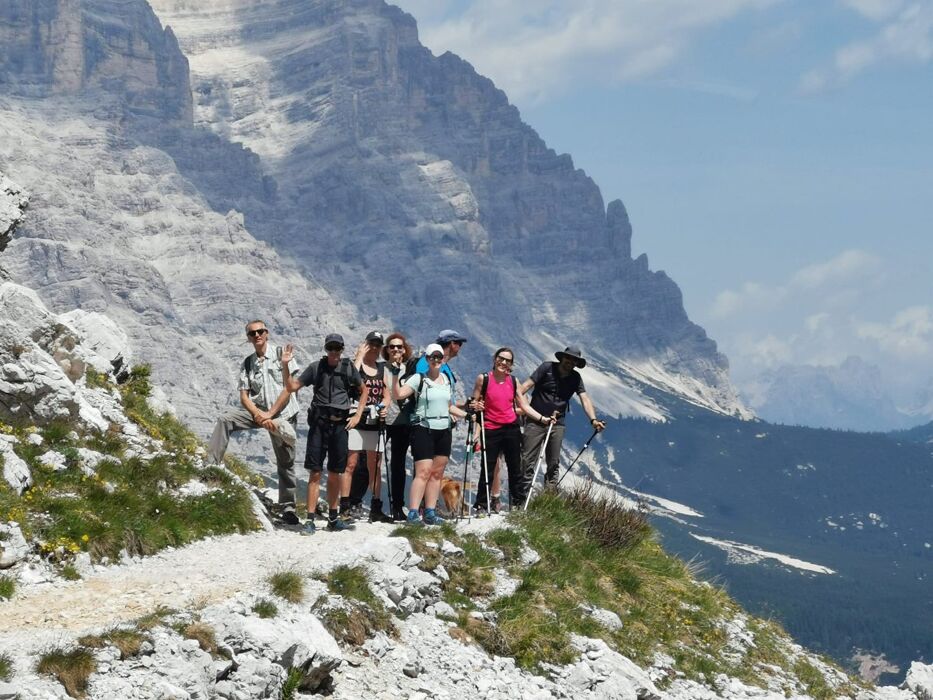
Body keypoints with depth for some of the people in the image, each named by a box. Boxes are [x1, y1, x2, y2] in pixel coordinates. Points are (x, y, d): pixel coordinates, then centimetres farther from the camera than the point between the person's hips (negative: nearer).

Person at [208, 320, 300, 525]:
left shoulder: (281, 354, -2)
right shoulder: (247, 364, 10)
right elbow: (244, 395, 4)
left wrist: (270, 414, -13)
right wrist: (258, 415, -16)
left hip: (282, 413, -3)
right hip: (257, 410, 3)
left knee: (285, 461, 1)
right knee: (225, 420, -20)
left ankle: (288, 508, 9)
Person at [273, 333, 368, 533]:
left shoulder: (349, 368, 4)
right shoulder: (316, 367, 3)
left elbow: (364, 390, 17)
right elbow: (292, 386, 4)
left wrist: (358, 415, 8)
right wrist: (285, 366, -10)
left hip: (340, 424, 1)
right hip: (319, 424, -1)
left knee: (335, 473, 8)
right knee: (315, 472, -4)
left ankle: (333, 517, 19)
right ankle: (310, 520, -5)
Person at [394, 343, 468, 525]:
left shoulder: (447, 380, 14)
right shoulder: (419, 379, -3)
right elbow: (400, 395, -16)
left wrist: (466, 414, 18)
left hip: (443, 430, 6)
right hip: (423, 429, -6)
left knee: (437, 473, 5)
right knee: (423, 472, -13)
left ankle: (430, 512, 9)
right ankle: (412, 513, -13)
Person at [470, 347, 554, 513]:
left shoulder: (513, 381, 8)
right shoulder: (483, 379, -1)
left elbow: (524, 406, 11)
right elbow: (474, 402, 5)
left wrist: (542, 419, 3)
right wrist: (476, 406, -18)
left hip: (511, 429, 3)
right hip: (490, 429, -3)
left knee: (515, 469, 7)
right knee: (487, 469, -3)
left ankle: (518, 503, 15)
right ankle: (481, 505, 4)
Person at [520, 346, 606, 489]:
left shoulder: (575, 378, 6)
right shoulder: (547, 368, -3)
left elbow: (584, 399, -4)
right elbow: (527, 385, -10)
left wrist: (593, 420, -21)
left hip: (557, 424, 4)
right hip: (535, 420, -4)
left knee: (553, 464, 6)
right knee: (528, 461, -7)